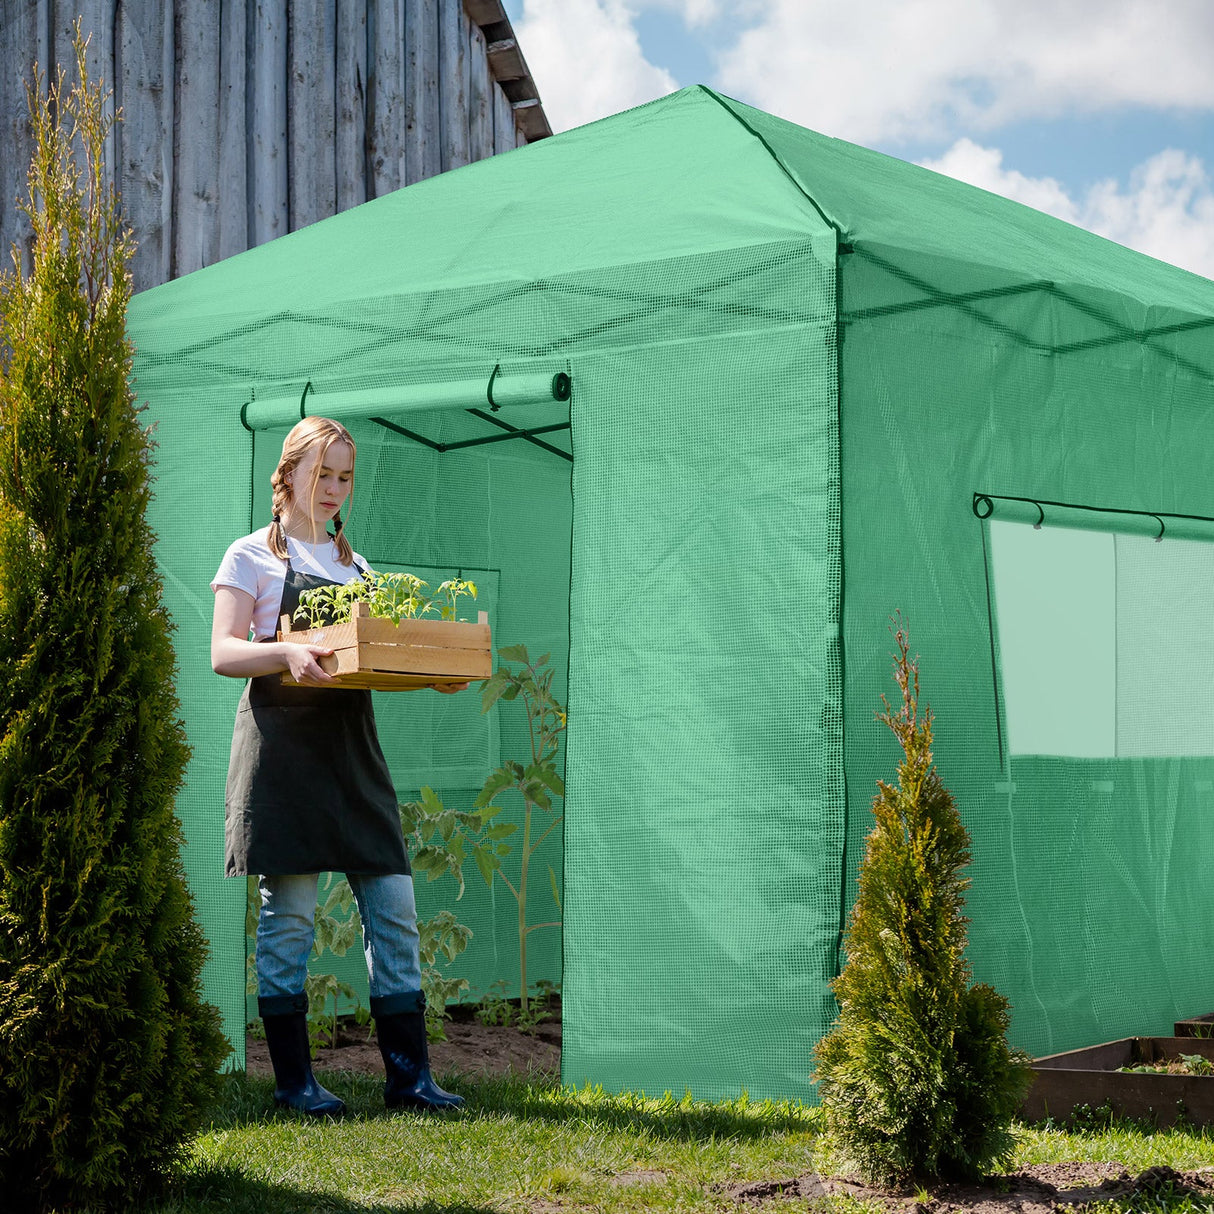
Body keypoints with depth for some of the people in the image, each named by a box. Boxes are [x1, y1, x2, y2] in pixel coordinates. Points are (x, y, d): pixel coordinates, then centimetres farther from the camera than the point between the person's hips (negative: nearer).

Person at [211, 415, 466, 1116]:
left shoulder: (353, 562, 21)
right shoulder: (254, 556, 4)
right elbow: (223, 652, -7)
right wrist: (288, 653, -26)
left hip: (353, 742, 6)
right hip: (284, 740, -6)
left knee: (394, 908, 0)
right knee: (289, 913, -4)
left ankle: (409, 1077, 5)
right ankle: (294, 1079, 6)